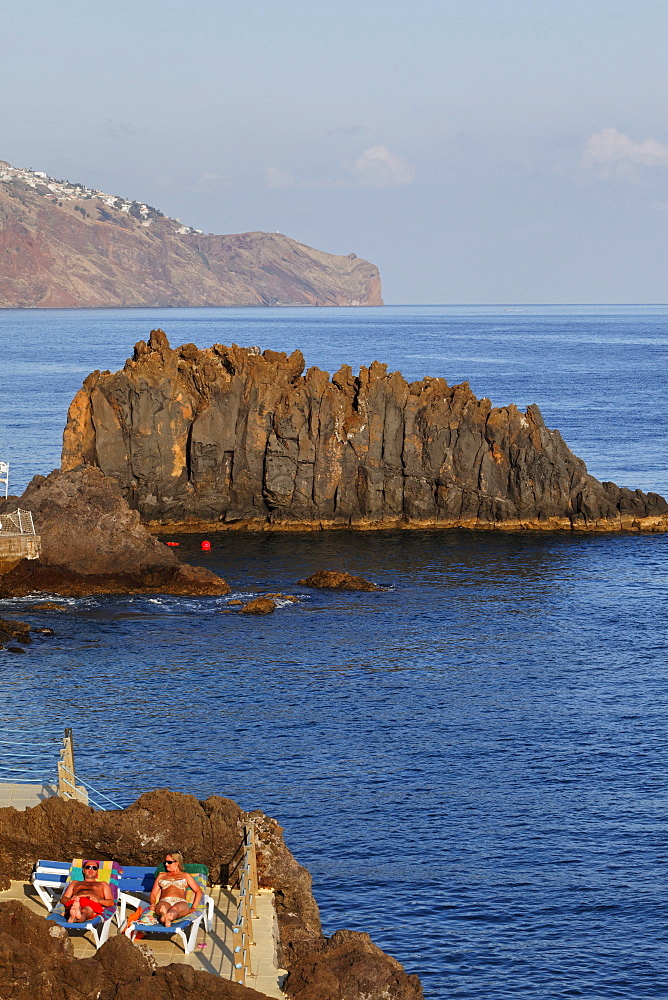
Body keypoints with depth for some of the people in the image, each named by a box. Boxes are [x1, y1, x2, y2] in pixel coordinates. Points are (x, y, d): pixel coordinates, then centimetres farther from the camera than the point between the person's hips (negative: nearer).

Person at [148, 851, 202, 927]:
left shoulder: (185, 876, 27)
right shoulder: (161, 876, 34)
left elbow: (198, 891, 20)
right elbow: (153, 893, 26)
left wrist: (193, 908, 3)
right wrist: (153, 904, 2)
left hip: (180, 902, -2)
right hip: (164, 902, 2)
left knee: (175, 909, -43)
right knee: (163, 907, -41)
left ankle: (166, 918, -78)